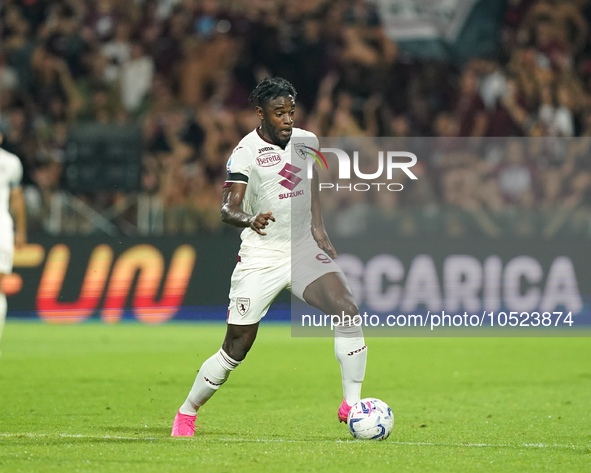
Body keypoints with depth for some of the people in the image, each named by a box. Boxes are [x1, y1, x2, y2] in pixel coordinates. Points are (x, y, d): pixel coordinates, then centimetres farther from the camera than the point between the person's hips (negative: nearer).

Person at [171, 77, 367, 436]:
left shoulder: (307, 141, 4)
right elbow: (228, 210, -22)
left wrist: (320, 235, 16)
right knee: (236, 349, -2)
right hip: (260, 257, -4)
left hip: (304, 250, 4)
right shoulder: (247, 151, -12)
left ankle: (351, 406, -10)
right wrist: (249, 220, -43)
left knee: (348, 311, -18)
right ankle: (187, 413, 19)